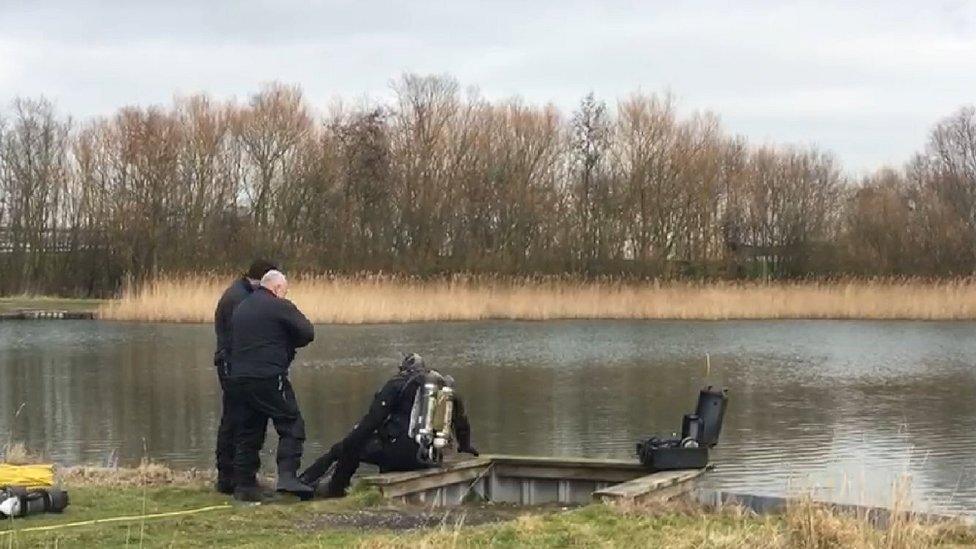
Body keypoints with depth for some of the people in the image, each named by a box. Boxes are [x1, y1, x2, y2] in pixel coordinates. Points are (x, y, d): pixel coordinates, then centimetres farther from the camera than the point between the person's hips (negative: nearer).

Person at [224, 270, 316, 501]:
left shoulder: (240, 308, 19)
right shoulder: (280, 307, -4)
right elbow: (307, 333, -5)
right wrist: (288, 344, 14)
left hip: (238, 378, 7)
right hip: (269, 379, -7)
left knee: (247, 432, 12)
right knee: (291, 425, 0)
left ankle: (243, 484, 12)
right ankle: (287, 476, -12)